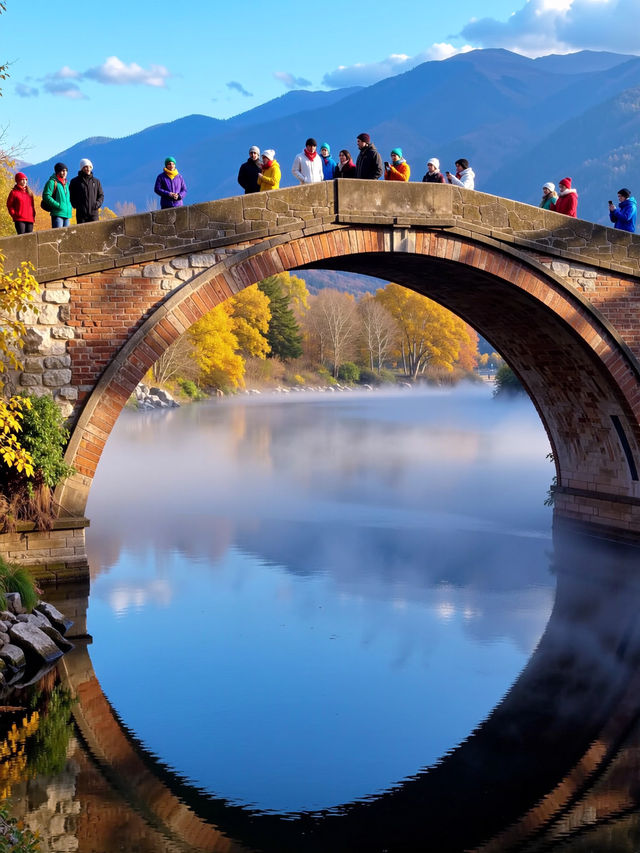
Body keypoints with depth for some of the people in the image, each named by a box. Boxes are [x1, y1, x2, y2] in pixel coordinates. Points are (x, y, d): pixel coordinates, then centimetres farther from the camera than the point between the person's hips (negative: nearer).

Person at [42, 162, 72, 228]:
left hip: (67, 214, 8)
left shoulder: (66, 183, 19)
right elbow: (46, 196, -13)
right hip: (57, 214, -8)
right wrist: (58, 205, -18)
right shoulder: (52, 182, -4)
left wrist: (70, 207, 11)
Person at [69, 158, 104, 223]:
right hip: (81, 214, -1)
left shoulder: (96, 181, 10)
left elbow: (101, 195, 14)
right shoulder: (74, 181, 5)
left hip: (94, 213, 1)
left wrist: (98, 203, -4)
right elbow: (70, 196, 9)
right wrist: (76, 205, -6)